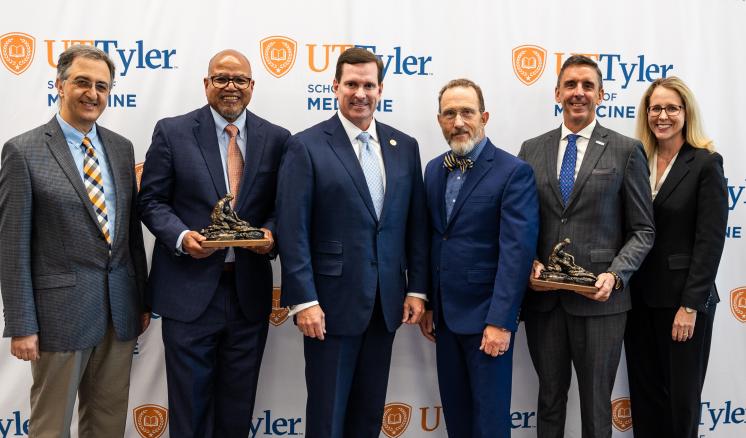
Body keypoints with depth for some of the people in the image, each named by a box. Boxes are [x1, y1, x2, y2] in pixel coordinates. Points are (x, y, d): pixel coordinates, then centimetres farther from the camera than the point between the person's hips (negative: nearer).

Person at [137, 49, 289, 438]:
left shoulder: (276, 139, 6)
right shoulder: (172, 132, 1)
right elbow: (152, 199, 1)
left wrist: (271, 232, -12)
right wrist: (181, 236, -17)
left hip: (249, 289, 2)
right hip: (189, 288, -2)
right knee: (189, 404, 7)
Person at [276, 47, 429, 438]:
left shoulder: (404, 146, 8)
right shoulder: (306, 146, -6)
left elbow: (416, 224, 9)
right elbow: (292, 230, -10)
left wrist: (417, 289, 4)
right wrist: (304, 301, -15)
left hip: (386, 303, 4)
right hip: (332, 303, -4)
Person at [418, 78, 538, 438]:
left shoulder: (514, 172, -12)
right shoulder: (434, 169, 9)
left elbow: (517, 250, -17)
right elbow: (431, 241, 11)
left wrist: (500, 321, -20)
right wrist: (426, 304, 8)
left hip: (486, 316, -6)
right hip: (444, 315, 6)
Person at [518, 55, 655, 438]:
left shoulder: (626, 151, 0)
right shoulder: (531, 150, 7)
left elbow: (642, 230, 0)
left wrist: (615, 274, -14)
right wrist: (530, 262, -7)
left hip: (599, 298, -2)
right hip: (542, 297, 3)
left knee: (596, 404, 9)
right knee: (549, 398, 16)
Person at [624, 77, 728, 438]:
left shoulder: (706, 163, -7)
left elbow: (710, 239, -11)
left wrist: (691, 304, -15)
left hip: (682, 298, -4)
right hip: (639, 296, 4)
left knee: (681, 395, 8)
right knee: (644, 392, 13)